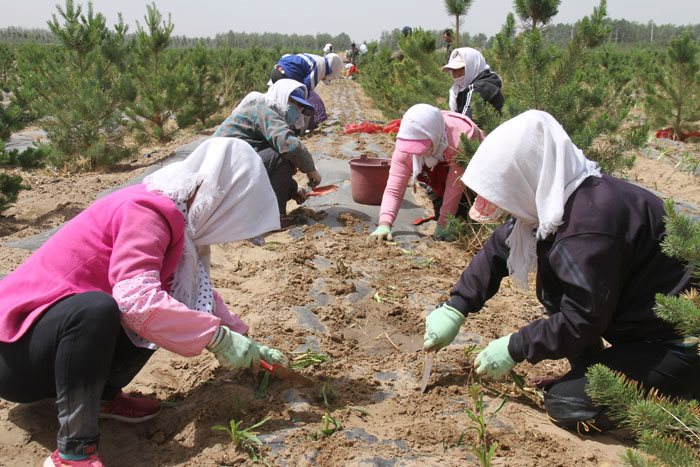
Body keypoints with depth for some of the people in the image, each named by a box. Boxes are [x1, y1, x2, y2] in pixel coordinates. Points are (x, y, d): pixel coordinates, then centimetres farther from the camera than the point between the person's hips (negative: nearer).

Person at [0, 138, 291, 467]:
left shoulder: (172, 214, 6)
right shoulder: (148, 211, -22)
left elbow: (199, 293, 15)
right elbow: (136, 299, -36)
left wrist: (243, 343, 8)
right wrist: (217, 336, -28)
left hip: (66, 323, 8)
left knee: (168, 304, -5)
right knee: (96, 308, -37)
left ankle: (100, 396, 5)